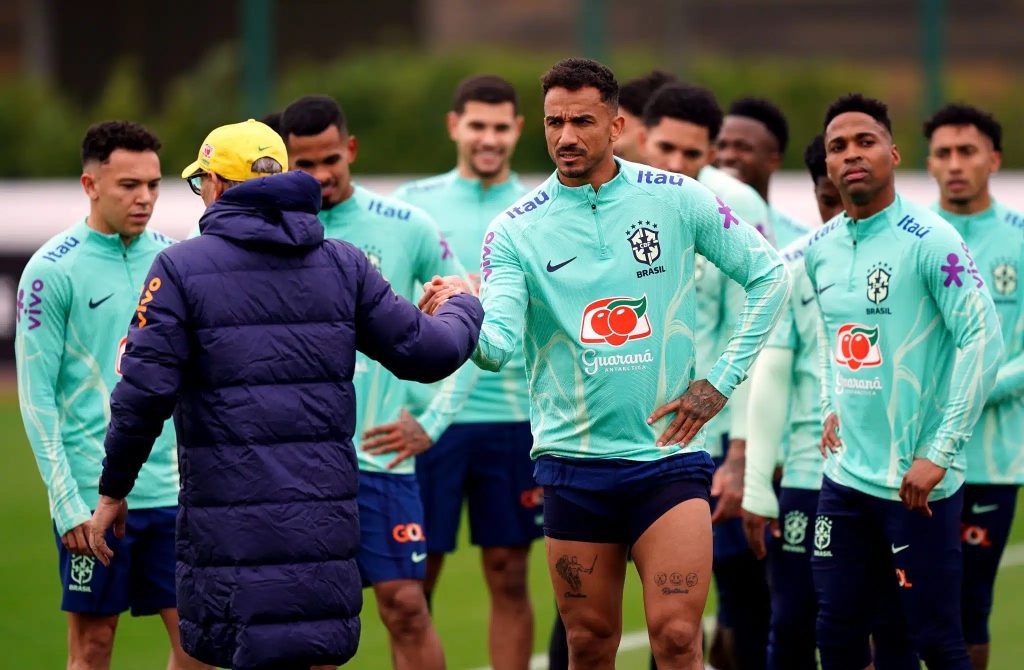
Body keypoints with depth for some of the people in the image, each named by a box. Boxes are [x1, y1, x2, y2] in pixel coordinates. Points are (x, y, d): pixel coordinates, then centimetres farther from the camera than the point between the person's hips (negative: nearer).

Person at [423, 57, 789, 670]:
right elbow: (499, 345, -12)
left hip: (668, 454, -1)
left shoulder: (678, 199, -1)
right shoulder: (516, 229, -1)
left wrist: (721, 382, 2)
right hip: (574, 459, 1)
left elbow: (768, 274, 8)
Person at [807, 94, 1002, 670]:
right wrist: (832, 406, 14)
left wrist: (939, 453, -18)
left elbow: (983, 340, -16)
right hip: (846, 474, 7)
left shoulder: (929, 241, -12)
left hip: (917, 481, -7)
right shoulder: (821, 249, 9)